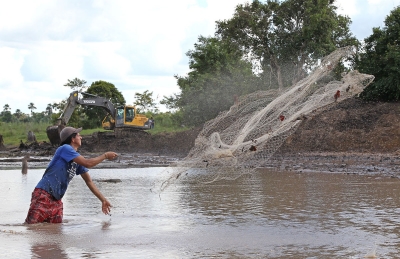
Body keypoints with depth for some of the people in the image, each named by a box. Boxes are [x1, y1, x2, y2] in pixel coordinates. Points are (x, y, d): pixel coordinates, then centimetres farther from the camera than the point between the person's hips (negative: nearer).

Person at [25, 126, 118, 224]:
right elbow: (87, 163, -19)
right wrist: (105, 155, -6)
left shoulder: (78, 159, 16)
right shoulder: (65, 149, -9)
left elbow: (89, 181, 19)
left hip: (56, 200, 9)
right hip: (43, 195, -9)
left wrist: (103, 200, 15)